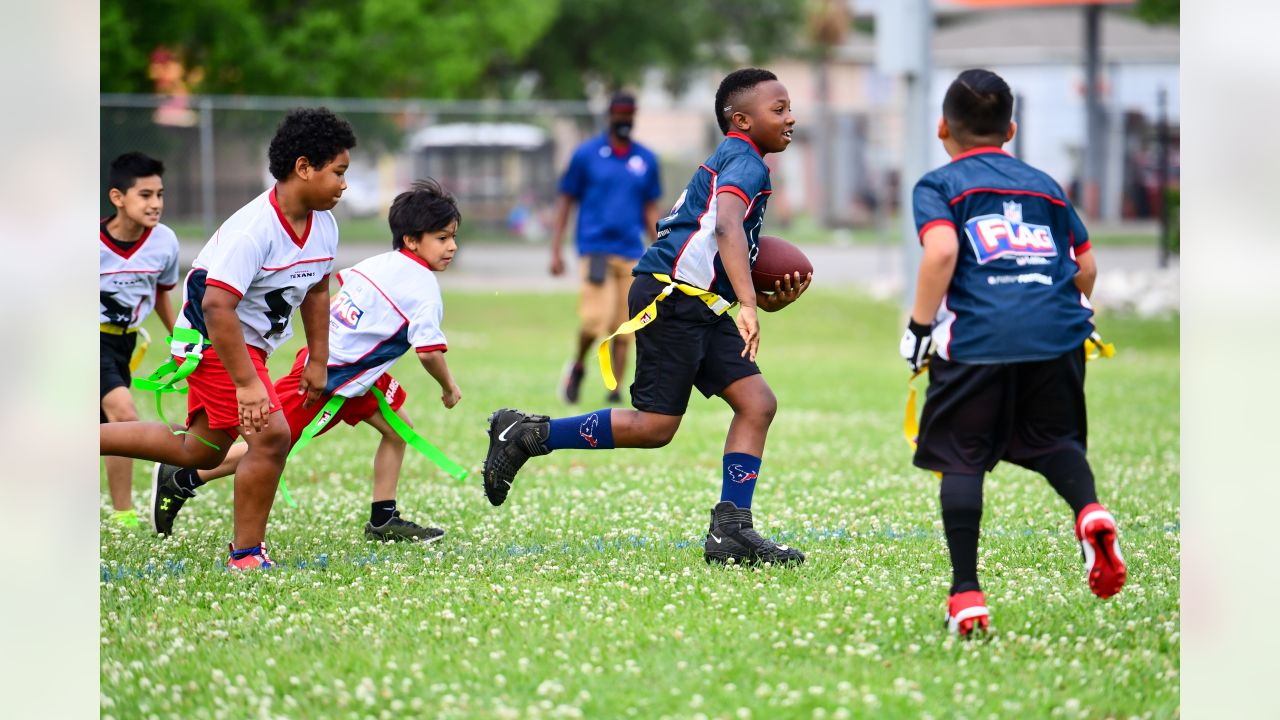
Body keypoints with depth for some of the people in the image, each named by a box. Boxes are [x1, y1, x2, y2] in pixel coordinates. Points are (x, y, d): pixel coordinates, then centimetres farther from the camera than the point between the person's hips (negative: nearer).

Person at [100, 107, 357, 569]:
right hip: (213, 340, -10)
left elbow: (316, 289, 16)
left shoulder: (323, 226, -2)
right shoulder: (253, 229, -29)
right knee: (271, 434, -20)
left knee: (201, 451, 18)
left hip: (252, 341, 10)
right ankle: (246, 555, -6)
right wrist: (247, 383, -37)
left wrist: (318, 361, 15)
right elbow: (217, 306, -35)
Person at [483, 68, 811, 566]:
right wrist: (747, 304, -38)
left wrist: (768, 301, 14)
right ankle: (528, 435, 1)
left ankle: (731, 531, -4)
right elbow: (727, 228, -27)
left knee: (757, 403, -1)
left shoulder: (732, 162, 24)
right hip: (670, 295, -10)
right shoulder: (744, 162, -8)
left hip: (701, 306, 10)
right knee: (655, 426, -10)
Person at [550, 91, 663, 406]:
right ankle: (577, 367, 10)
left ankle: (616, 389, 8)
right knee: (596, 318, -16)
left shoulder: (646, 159, 11)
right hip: (595, 247, -3)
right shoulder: (586, 154, 3)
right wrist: (556, 251, 1)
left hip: (631, 253, 3)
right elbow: (566, 202, 6)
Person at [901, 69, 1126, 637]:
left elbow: (941, 251, -10)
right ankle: (1090, 511, -13)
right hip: (1057, 334, 3)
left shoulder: (937, 187, 9)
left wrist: (919, 325, -3)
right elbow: (1086, 265, 22)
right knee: (1055, 440, 19)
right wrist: (1076, 312, 41)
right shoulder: (1044, 185, 23)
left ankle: (966, 594, 1)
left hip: (977, 340, -3)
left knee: (961, 461, 6)